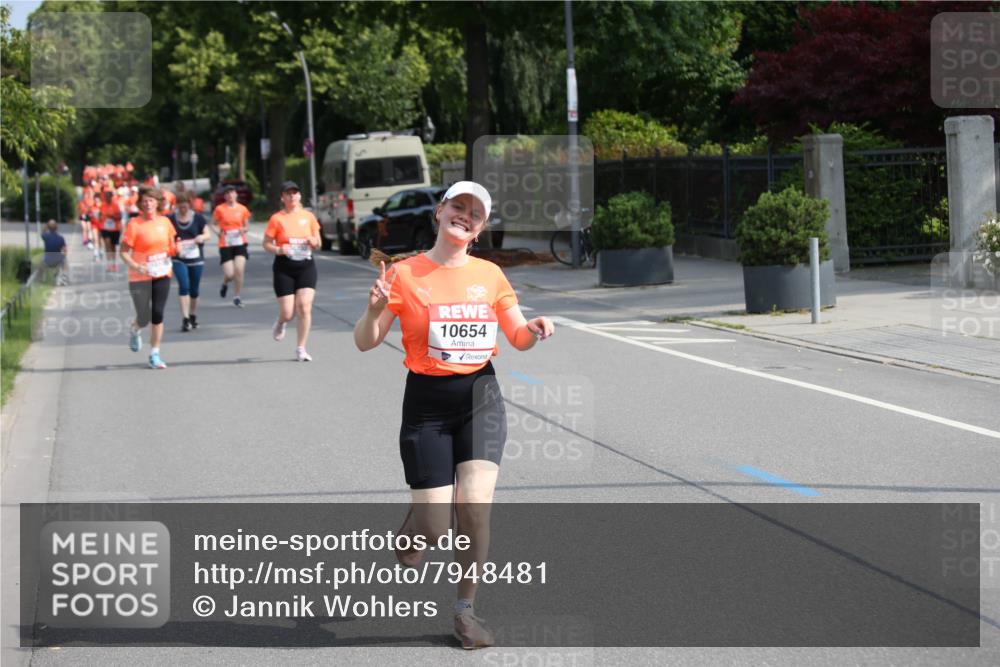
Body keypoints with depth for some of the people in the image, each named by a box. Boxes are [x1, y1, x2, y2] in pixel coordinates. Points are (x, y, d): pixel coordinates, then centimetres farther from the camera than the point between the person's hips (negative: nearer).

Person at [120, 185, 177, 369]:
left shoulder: (165, 222, 4)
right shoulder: (134, 224, -11)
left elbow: (171, 247, 18)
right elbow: (124, 252, -11)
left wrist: (175, 250, -5)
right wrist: (136, 267, -26)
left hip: (162, 275, 3)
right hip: (140, 278, -3)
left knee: (158, 314, -2)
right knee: (144, 317, 1)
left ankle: (154, 355, 8)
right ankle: (135, 331, 39)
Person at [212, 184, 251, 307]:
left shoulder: (242, 209, 4)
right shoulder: (220, 209, -2)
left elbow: (247, 226, 14)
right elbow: (214, 225, 7)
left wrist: (244, 230, -8)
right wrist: (218, 231, -12)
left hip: (240, 243, 2)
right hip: (225, 245, -1)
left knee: (239, 269, -13)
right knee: (229, 274, -8)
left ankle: (237, 296, 5)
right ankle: (225, 284, 30)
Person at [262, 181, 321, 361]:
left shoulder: (308, 216, 7)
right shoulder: (277, 219, -3)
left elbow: (318, 243, 15)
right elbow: (266, 244, -1)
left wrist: (314, 242, -8)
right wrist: (279, 250, -20)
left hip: (306, 266, 2)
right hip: (284, 268, -2)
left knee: (304, 307, -11)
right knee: (288, 314, -3)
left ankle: (301, 349, 0)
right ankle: (280, 323, 37)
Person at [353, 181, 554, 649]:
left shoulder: (490, 275, 5)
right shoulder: (404, 274, -4)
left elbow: (518, 338, 13)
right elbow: (364, 343, -4)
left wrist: (533, 329, -10)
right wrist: (374, 310, -25)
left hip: (480, 398, 2)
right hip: (426, 404, -2)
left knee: (474, 504, -16)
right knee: (434, 526, -5)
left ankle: (465, 609, 4)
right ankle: (402, 551, 33)